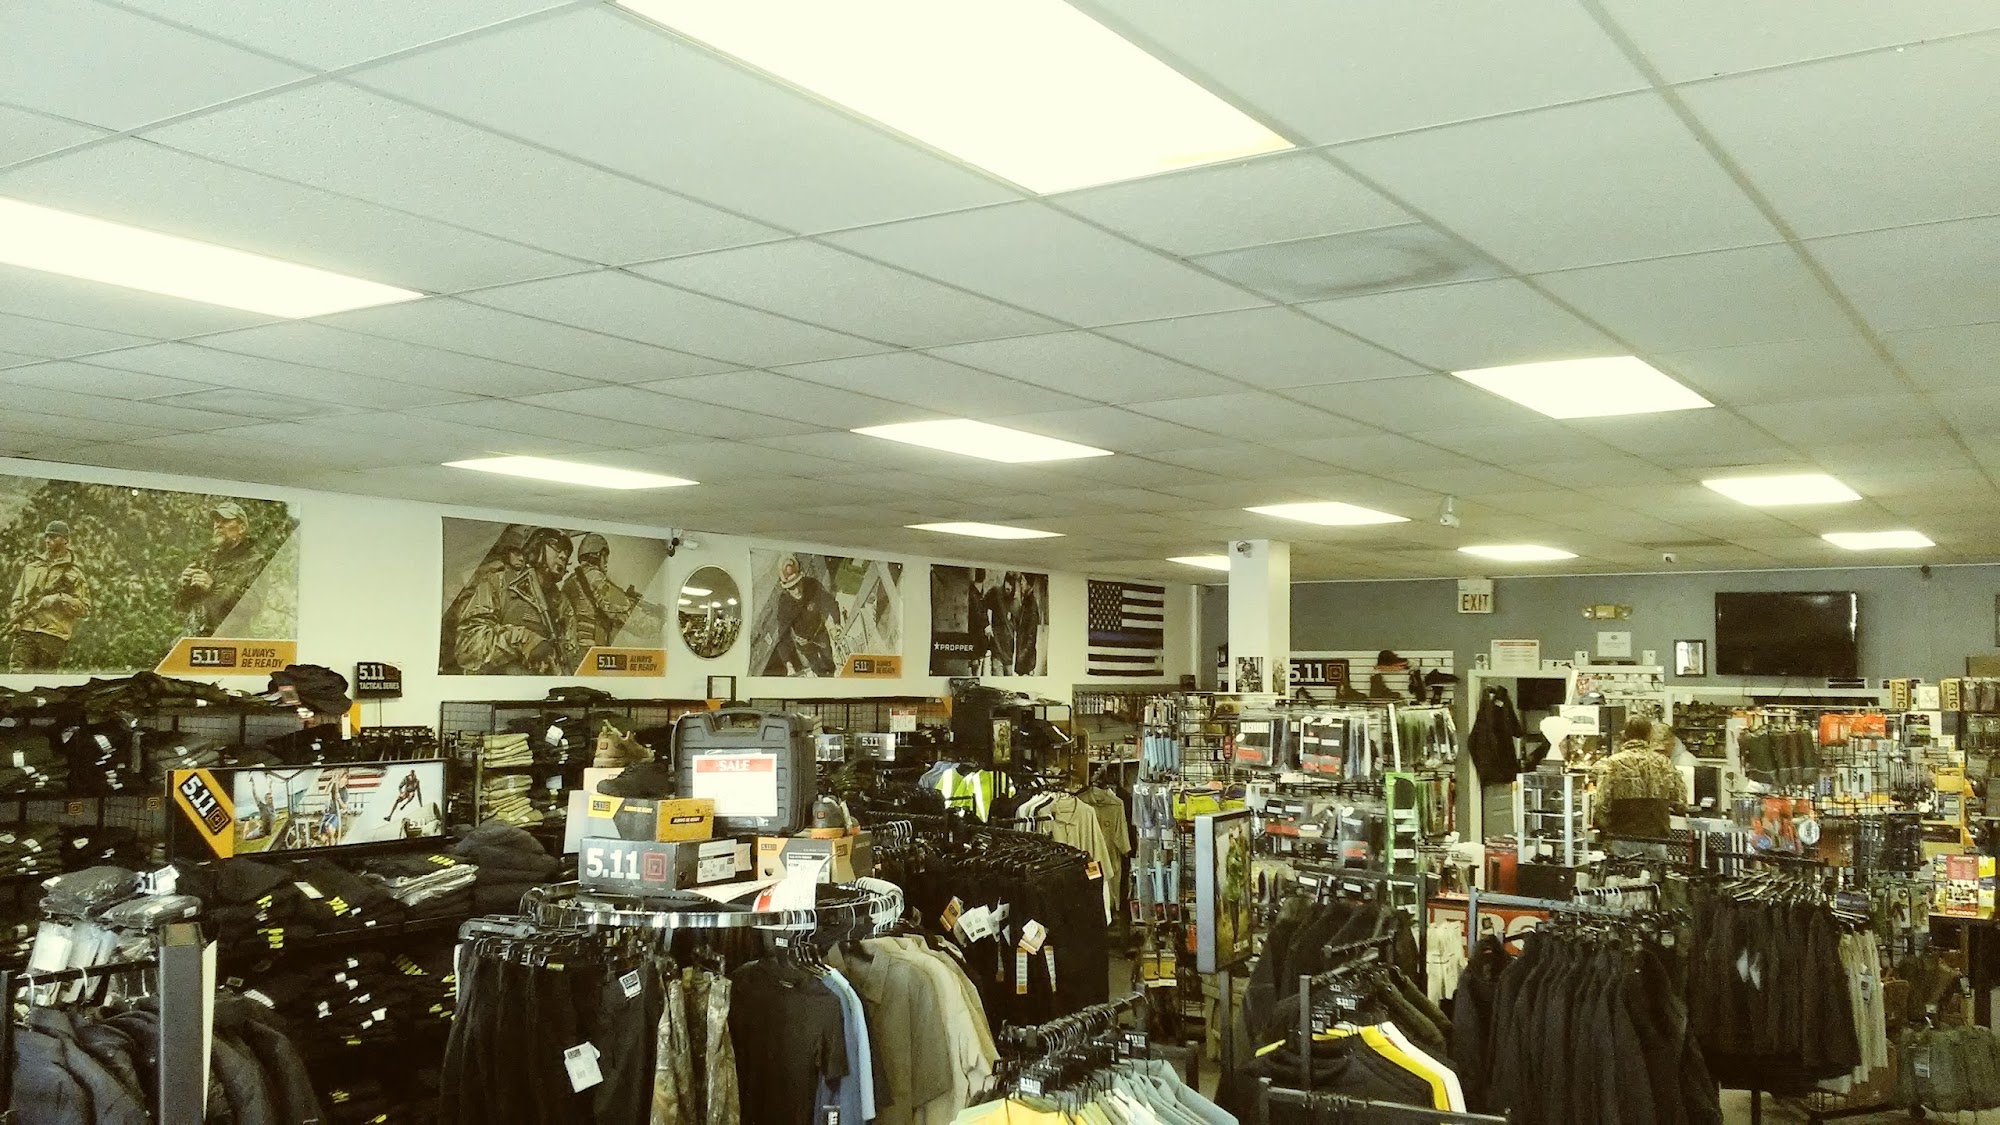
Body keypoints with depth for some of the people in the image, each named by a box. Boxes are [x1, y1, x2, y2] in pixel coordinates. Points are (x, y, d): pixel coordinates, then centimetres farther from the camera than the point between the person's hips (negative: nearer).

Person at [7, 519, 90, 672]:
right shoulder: (31, 566, 19)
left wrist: (62, 600, -14)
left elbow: (85, 609, 1)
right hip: (25, 631, 3)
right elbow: (17, 598, 21)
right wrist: (15, 619, 3)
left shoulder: (74, 572, 7)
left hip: (53, 636, -3)